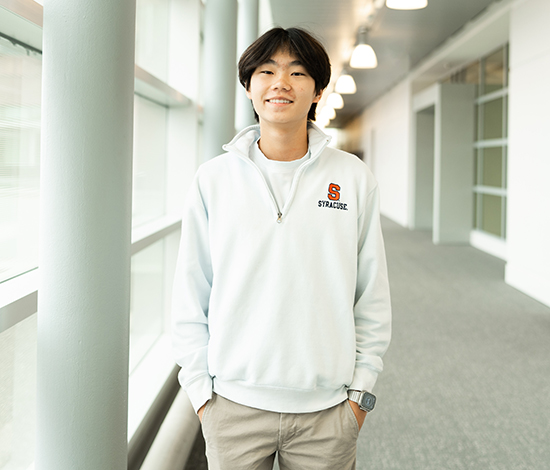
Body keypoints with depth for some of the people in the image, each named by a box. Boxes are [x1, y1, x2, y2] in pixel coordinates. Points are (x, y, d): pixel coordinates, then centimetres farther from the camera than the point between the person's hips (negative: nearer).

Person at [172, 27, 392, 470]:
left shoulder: (354, 178, 0)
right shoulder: (214, 178, 0)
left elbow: (372, 297, 3)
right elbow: (191, 296, 3)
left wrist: (361, 389, 1)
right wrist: (200, 388, 1)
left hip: (326, 407, 0)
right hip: (234, 404, 0)